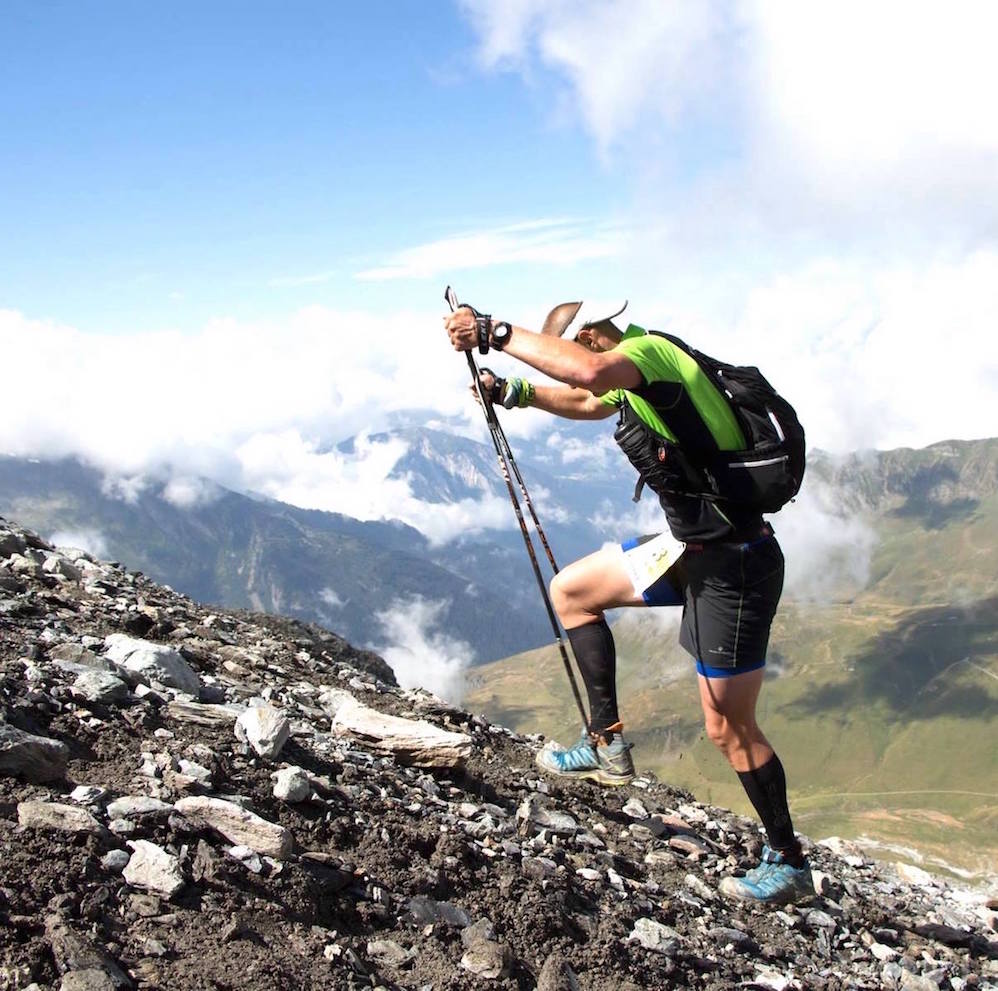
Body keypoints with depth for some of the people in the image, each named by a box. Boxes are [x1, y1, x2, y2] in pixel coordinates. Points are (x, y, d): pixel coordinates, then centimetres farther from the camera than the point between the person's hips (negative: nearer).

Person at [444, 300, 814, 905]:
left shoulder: (649, 351, -18)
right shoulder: (636, 379, 11)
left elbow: (588, 370, -41)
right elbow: (586, 402, 33)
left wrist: (496, 332, -35)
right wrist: (515, 392, 21)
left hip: (735, 565, -10)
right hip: (692, 547, 10)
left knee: (728, 725, 0)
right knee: (572, 591, 15)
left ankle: (790, 865, 18)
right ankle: (608, 746, 19)